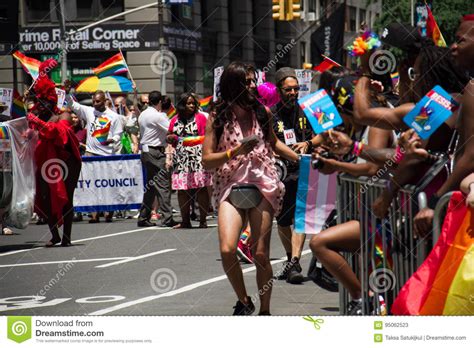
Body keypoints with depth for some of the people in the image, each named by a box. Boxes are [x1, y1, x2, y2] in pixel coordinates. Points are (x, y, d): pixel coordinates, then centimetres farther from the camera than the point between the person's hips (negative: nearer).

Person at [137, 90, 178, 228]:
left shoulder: (142, 115, 15)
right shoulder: (157, 116, -12)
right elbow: (171, 130, -13)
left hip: (145, 151, 9)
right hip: (156, 152, -9)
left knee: (150, 185, 14)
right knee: (163, 184, -11)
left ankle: (143, 218, 14)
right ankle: (167, 218, -16)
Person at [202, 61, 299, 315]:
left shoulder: (262, 113, 7)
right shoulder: (217, 118, -1)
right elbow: (206, 161, -4)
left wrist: (302, 159, 19)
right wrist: (235, 151, -17)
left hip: (263, 186, 2)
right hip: (230, 187, -2)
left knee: (261, 255, -2)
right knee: (227, 250, -19)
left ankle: (265, 311, 13)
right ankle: (243, 301, 5)